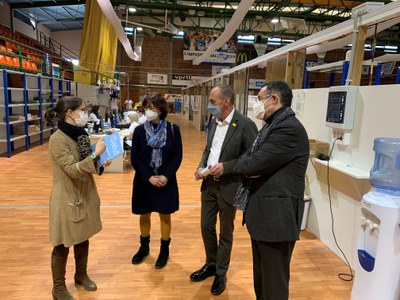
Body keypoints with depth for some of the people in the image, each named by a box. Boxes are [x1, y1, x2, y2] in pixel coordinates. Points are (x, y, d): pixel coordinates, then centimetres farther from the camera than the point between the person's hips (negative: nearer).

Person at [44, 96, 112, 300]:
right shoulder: (57, 139, -20)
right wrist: (96, 155, -27)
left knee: (83, 239, 20)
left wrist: (101, 163, -5)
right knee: (63, 244, 9)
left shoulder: (81, 134, 5)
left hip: (85, 195, 8)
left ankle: (81, 275, 41)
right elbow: (73, 170, -24)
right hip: (67, 198, -8)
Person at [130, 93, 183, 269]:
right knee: (144, 215, 15)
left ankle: (164, 250, 30)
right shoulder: (140, 130, -4)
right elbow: (134, 158, -5)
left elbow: (178, 156, -5)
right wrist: (149, 177, -14)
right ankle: (144, 247, 37)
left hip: (166, 181, -1)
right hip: (144, 181, 1)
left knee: (165, 216, 11)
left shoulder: (173, 129, -6)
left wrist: (166, 176, -15)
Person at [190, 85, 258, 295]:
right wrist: (201, 166, -3)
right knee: (206, 227, 18)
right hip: (208, 184, 6)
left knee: (225, 233, 12)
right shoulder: (214, 121, 6)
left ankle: (221, 273, 34)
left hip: (228, 186, -6)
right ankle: (211, 264, 41)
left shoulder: (245, 124, -16)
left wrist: (225, 167, -23)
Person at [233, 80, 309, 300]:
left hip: (277, 216, -10)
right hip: (262, 213, 10)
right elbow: (251, 158, 13)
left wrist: (239, 164, -2)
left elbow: (252, 164, -25)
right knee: (261, 276, 24)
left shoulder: (289, 128, -20)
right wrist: (248, 167, -11)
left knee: (273, 282, 8)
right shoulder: (273, 125, 14)